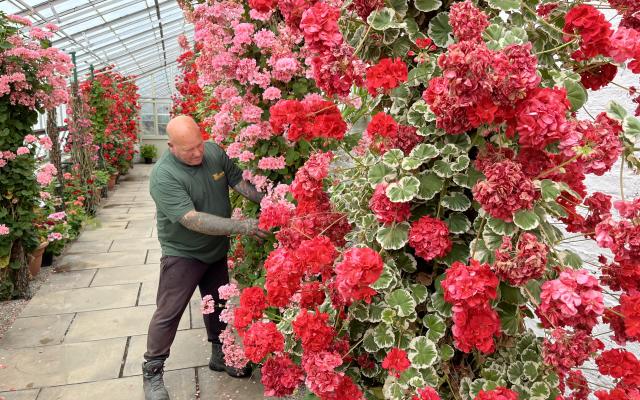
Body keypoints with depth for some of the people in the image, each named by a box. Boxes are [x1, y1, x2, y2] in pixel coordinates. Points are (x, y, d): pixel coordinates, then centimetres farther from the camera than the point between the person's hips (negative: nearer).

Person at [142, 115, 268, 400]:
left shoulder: (215, 152, -10)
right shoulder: (163, 176, -27)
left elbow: (241, 182, -5)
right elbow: (193, 220, -34)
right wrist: (242, 226, -37)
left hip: (217, 250, 6)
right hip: (183, 254, -5)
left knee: (218, 304, 18)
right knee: (169, 312, 3)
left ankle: (220, 355, 37)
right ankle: (152, 371, 21)